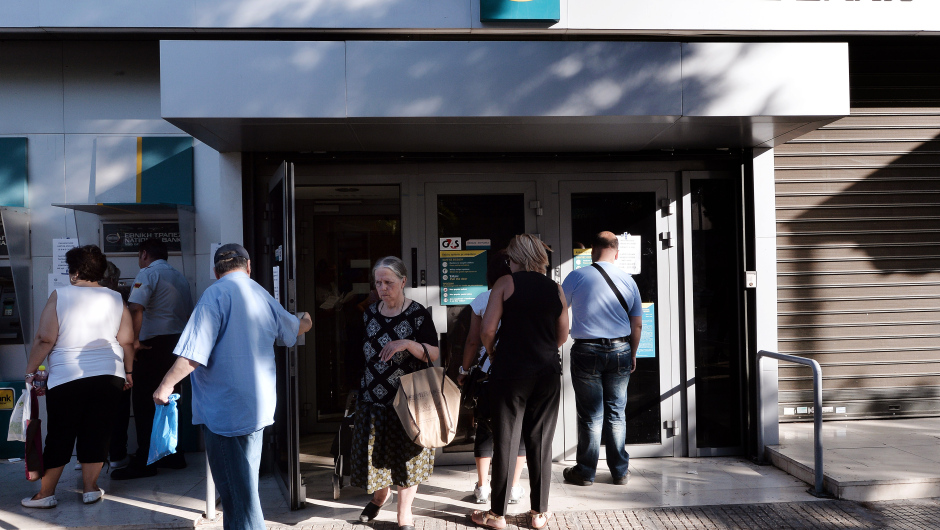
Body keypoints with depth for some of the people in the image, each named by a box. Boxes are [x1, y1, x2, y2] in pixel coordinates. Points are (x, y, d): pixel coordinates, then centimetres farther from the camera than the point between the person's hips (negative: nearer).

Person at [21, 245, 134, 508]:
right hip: (109, 377, 2)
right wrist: (128, 371, 16)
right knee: (96, 432, 10)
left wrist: (30, 371, 1)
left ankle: (45, 493, 15)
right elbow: (127, 341, 4)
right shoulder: (115, 299, 3)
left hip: (67, 378, -2)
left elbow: (45, 340, -9)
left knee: (59, 436, 6)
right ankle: (90, 488, 14)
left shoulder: (59, 296, -6)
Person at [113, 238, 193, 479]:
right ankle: (173, 455, 19)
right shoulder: (180, 277, 18)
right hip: (177, 344, 8)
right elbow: (189, 313, 22)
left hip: (154, 344, -8)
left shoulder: (148, 273, -6)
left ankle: (144, 462, -4)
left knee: (144, 402, -4)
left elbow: (136, 307, -22)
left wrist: (134, 339, -18)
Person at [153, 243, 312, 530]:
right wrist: (305, 322, 52)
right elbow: (294, 328, 30)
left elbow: (194, 353, -21)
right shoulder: (263, 295, 10)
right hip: (258, 407, 7)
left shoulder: (216, 294, -12)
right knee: (245, 485, 19)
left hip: (225, 409, -7)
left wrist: (166, 385, -13)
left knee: (236, 492, 0)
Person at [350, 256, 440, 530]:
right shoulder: (370, 313, 6)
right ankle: (381, 494, 40)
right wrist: (360, 388, 18)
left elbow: (434, 354, -10)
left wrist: (407, 343, -27)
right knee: (373, 452, 10)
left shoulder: (417, 314, -8)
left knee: (406, 455, 4)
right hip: (373, 397, 4)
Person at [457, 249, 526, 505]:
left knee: (486, 429, 11)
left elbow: (473, 341, -1)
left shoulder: (482, 300, -3)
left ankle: (482, 488, 17)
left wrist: (464, 371, 10)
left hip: (488, 372, 1)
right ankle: (513, 488, 16)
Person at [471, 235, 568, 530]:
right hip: (547, 373, 3)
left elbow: (488, 329, -9)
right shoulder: (555, 289, 6)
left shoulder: (506, 283, -5)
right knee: (541, 443, 11)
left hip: (510, 372, -3)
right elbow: (562, 336, 11)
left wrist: (492, 354, 8)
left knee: (505, 442, 5)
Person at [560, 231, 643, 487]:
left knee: (590, 415, 4)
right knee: (616, 413, 12)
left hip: (586, 351, -3)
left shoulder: (576, 277, -5)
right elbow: (637, 325, 8)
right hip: (620, 351, 3)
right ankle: (619, 471, 19)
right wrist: (632, 355, 19)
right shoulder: (628, 281, 4)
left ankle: (585, 472, 14)